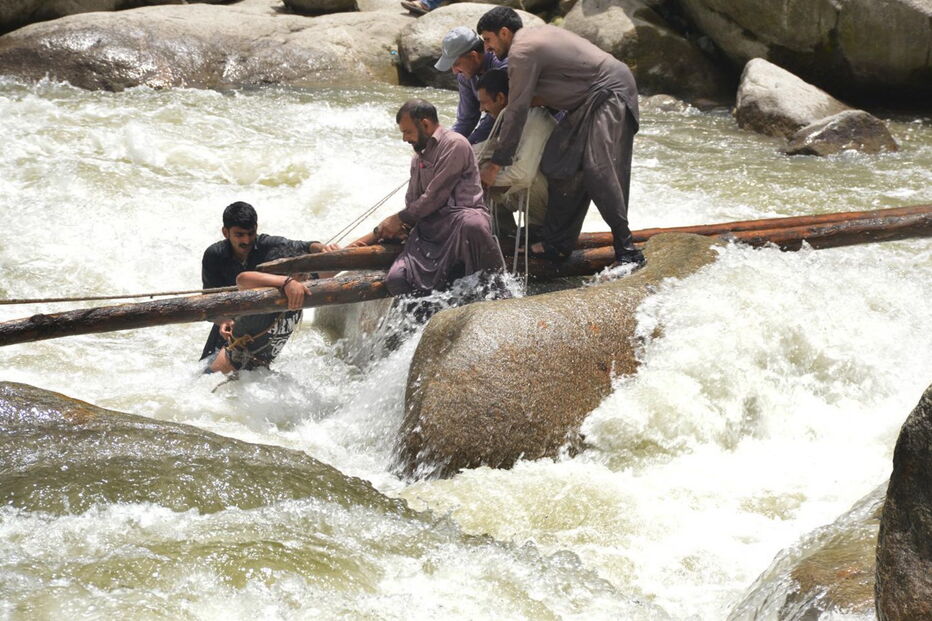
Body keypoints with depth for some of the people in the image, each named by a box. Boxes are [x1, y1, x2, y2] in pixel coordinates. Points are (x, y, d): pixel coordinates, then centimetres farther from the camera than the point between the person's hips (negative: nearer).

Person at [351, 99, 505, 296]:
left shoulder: (454, 144, -4)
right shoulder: (418, 158, 25)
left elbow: (435, 197, -10)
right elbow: (412, 204, 26)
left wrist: (399, 219, -1)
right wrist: (377, 234, 14)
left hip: (462, 215, -7)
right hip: (429, 228, 7)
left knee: (471, 225, -46)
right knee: (396, 279, -21)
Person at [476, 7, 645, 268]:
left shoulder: (521, 53, -15)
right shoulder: (537, 34, 16)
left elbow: (517, 113, -16)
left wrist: (495, 164, -11)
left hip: (609, 93, -11)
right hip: (590, 100, 11)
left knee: (598, 169, -21)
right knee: (561, 165, 8)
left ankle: (626, 250, -22)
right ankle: (557, 244, 13)